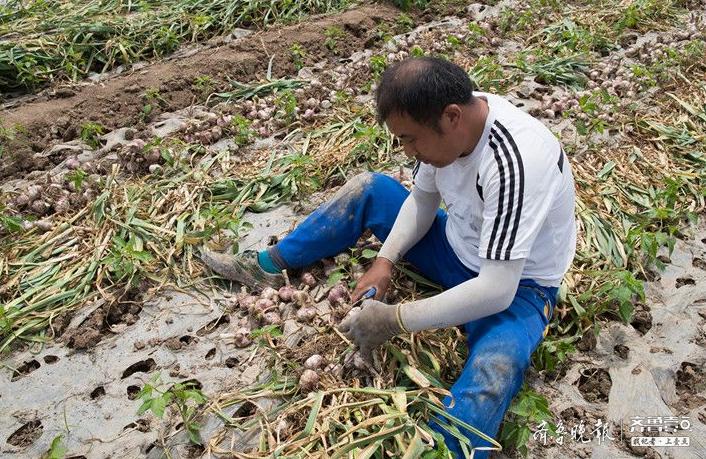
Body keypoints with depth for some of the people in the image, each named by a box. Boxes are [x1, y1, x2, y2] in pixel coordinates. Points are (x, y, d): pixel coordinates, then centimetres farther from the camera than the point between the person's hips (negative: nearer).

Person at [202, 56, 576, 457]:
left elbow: (496, 291, -36)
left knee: (495, 366, -39)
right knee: (370, 188, 5)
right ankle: (268, 266, 12)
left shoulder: (512, 163, -37)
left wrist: (395, 320, -28)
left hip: (516, 284, -7)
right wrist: (386, 260, -11)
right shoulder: (449, 116, -13)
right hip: (460, 248, 7)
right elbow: (422, 200, 3)